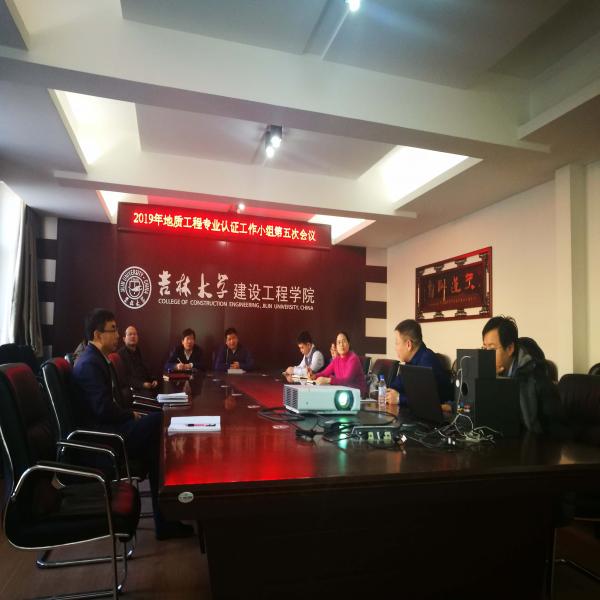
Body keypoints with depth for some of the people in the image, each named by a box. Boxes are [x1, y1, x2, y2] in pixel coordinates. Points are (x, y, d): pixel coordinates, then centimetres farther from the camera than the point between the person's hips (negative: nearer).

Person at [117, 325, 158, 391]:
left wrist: (153, 380, 7)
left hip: (147, 385, 8)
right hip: (132, 388, -8)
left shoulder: (137, 351, 16)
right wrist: (142, 384, -25)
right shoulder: (121, 353, -10)